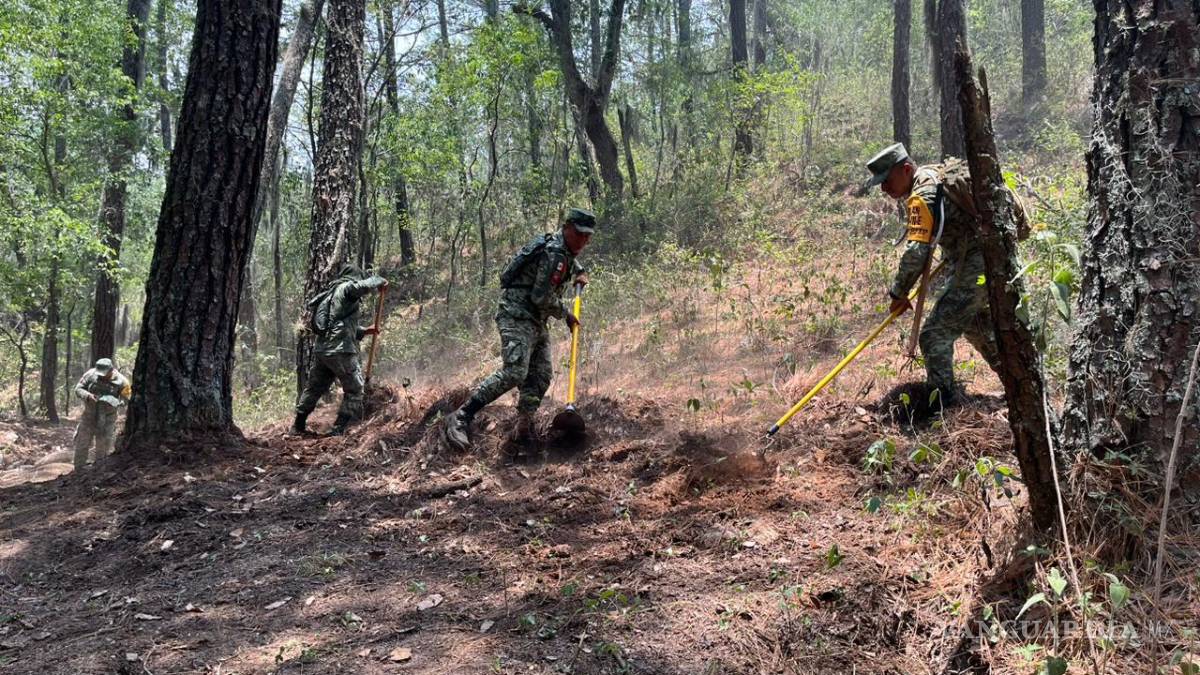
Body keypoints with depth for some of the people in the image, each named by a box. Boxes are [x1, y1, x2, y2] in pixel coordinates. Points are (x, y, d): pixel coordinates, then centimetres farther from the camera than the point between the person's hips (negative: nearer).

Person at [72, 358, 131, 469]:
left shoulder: (121, 381, -13)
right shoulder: (90, 374, -9)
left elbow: (125, 399, -8)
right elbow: (78, 389, -3)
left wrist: (114, 402, -28)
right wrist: (87, 395, -23)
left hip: (107, 419, -2)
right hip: (89, 415, 2)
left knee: (104, 448, 6)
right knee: (81, 445, 8)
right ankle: (78, 471, 22)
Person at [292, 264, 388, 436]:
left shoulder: (331, 293, 23)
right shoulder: (346, 288, -4)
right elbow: (364, 285, -26)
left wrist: (364, 331, 23)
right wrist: (380, 280, -6)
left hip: (321, 349, 9)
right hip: (341, 350, -9)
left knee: (314, 388, 21)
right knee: (354, 390, 3)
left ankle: (298, 425, 30)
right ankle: (339, 430, 0)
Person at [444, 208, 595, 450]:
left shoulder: (564, 249, 13)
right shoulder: (554, 253, -18)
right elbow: (542, 298, -21)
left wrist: (580, 271, 22)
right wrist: (566, 314, -6)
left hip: (536, 321, 11)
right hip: (517, 316, -10)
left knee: (541, 375, 4)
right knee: (514, 372, -22)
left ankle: (524, 429, 9)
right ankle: (460, 418, -21)